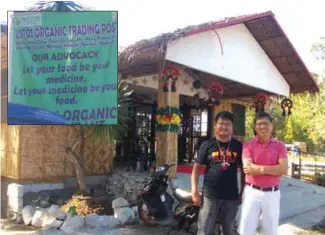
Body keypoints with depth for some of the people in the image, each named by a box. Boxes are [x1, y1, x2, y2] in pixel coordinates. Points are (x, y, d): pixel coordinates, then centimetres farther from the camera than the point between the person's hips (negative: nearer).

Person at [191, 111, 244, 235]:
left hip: (231, 196, 2)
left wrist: (244, 191, 7)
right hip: (210, 195, -2)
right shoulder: (207, 145, -1)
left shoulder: (238, 146, 4)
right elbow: (196, 167, 1)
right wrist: (194, 190, -6)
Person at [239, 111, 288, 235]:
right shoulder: (248, 145, -3)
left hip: (272, 193, 1)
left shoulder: (280, 145, 1)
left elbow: (283, 169, -11)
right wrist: (273, 169, -15)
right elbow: (248, 168, -16)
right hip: (252, 192, -1)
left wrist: (258, 168, -16)